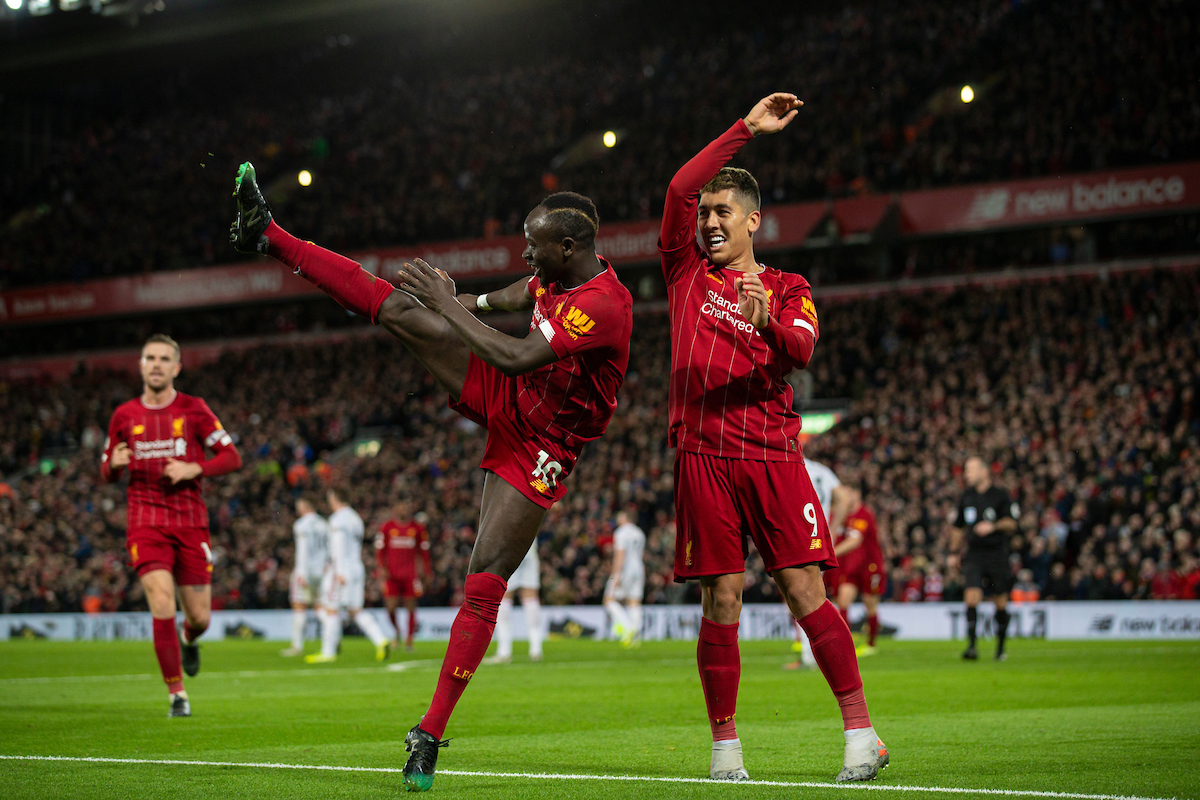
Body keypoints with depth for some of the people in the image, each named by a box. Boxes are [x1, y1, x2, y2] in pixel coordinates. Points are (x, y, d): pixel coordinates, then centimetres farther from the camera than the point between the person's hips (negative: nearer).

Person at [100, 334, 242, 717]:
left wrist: (194, 469, -14)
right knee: (162, 606, -17)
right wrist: (114, 464, -9)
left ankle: (189, 640, 41)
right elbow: (107, 473, 15)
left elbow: (232, 457, 2)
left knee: (199, 617, 2)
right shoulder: (124, 416, 7)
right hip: (146, 521, 0)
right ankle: (176, 693, -5)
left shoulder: (194, 409, 3)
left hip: (191, 520, 0)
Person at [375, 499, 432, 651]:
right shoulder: (387, 527, 1)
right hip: (392, 574, -1)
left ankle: (409, 639, 11)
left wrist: (427, 570, 11)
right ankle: (396, 633, 21)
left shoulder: (418, 528, 4)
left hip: (410, 574, 1)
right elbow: (380, 550, 6)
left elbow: (423, 551, 13)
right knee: (391, 607, -5)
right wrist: (382, 568, -5)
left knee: (411, 607, 0)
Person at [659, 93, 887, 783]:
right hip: (703, 458, 1)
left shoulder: (788, 289, 12)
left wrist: (770, 322, -29)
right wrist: (746, 130, 1)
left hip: (773, 454, -1)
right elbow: (681, 188, 2)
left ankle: (862, 732, -5)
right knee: (722, 598, -3)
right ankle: (725, 746, 5)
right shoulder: (688, 271, 15)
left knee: (805, 589, -8)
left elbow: (801, 351, -7)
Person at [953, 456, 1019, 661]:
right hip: (973, 555, 2)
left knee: (1000, 602, 5)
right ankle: (971, 646, -16)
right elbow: (959, 528, 21)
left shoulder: (1000, 496, -3)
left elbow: (1011, 524, -5)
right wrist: (955, 552, 20)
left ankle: (1000, 647, 21)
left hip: (997, 554, -2)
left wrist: (994, 526, -22)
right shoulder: (966, 497, 9)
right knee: (972, 596, -15)